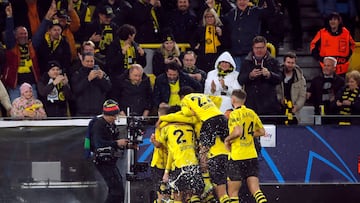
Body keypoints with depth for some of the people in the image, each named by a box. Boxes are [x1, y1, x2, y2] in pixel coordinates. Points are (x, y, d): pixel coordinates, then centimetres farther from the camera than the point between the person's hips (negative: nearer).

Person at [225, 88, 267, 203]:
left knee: (232, 192, 2)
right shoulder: (252, 113, 10)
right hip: (252, 156, 6)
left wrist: (227, 139, -9)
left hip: (237, 156, -6)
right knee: (255, 190, 1)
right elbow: (262, 132, 16)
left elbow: (238, 131, -26)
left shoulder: (234, 114, -11)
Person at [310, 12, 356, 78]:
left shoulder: (346, 33, 0)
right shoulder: (322, 33, -5)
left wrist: (347, 57, 6)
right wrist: (319, 58, -1)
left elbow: (352, 45, 16)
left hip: (342, 69, 2)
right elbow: (313, 45, 6)